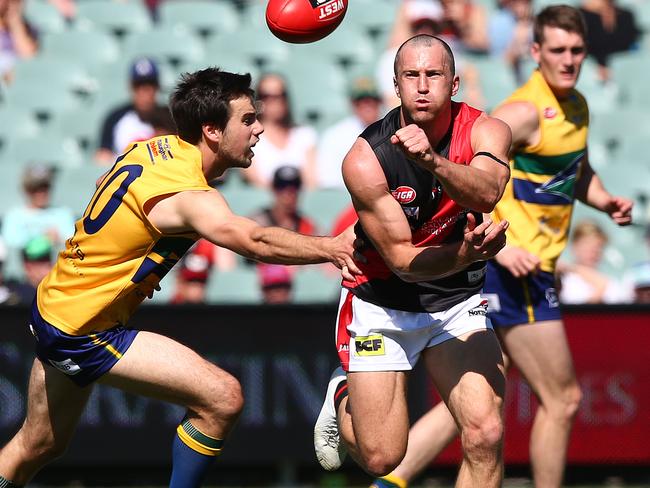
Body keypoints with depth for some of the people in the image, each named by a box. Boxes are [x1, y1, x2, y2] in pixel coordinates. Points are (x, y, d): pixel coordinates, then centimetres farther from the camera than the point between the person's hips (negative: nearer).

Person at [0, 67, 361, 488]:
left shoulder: (155, 148, 2)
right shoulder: (188, 196, -25)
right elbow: (258, 242, -38)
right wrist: (335, 248, -31)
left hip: (54, 307, 10)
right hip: (86, 334, -10)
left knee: (39, 447, 23)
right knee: (223, 398, -14)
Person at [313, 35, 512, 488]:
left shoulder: (485, 131, -14)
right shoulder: (365, 158, -21)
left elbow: (486, 194, -36)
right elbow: (402, 259, -21)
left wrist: (432, 161, -54)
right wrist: (466, 254, -40)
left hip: (458, 303, 2)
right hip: (381, 304, -2)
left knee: (486, 437, -17)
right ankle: (343, 397, 32)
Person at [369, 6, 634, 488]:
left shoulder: (578, 107, 13)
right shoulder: (527, 111, -16)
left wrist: (605, 200, 13)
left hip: (519, 268, 9)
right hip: (513, 269, -9)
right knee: (562, 399, 0)